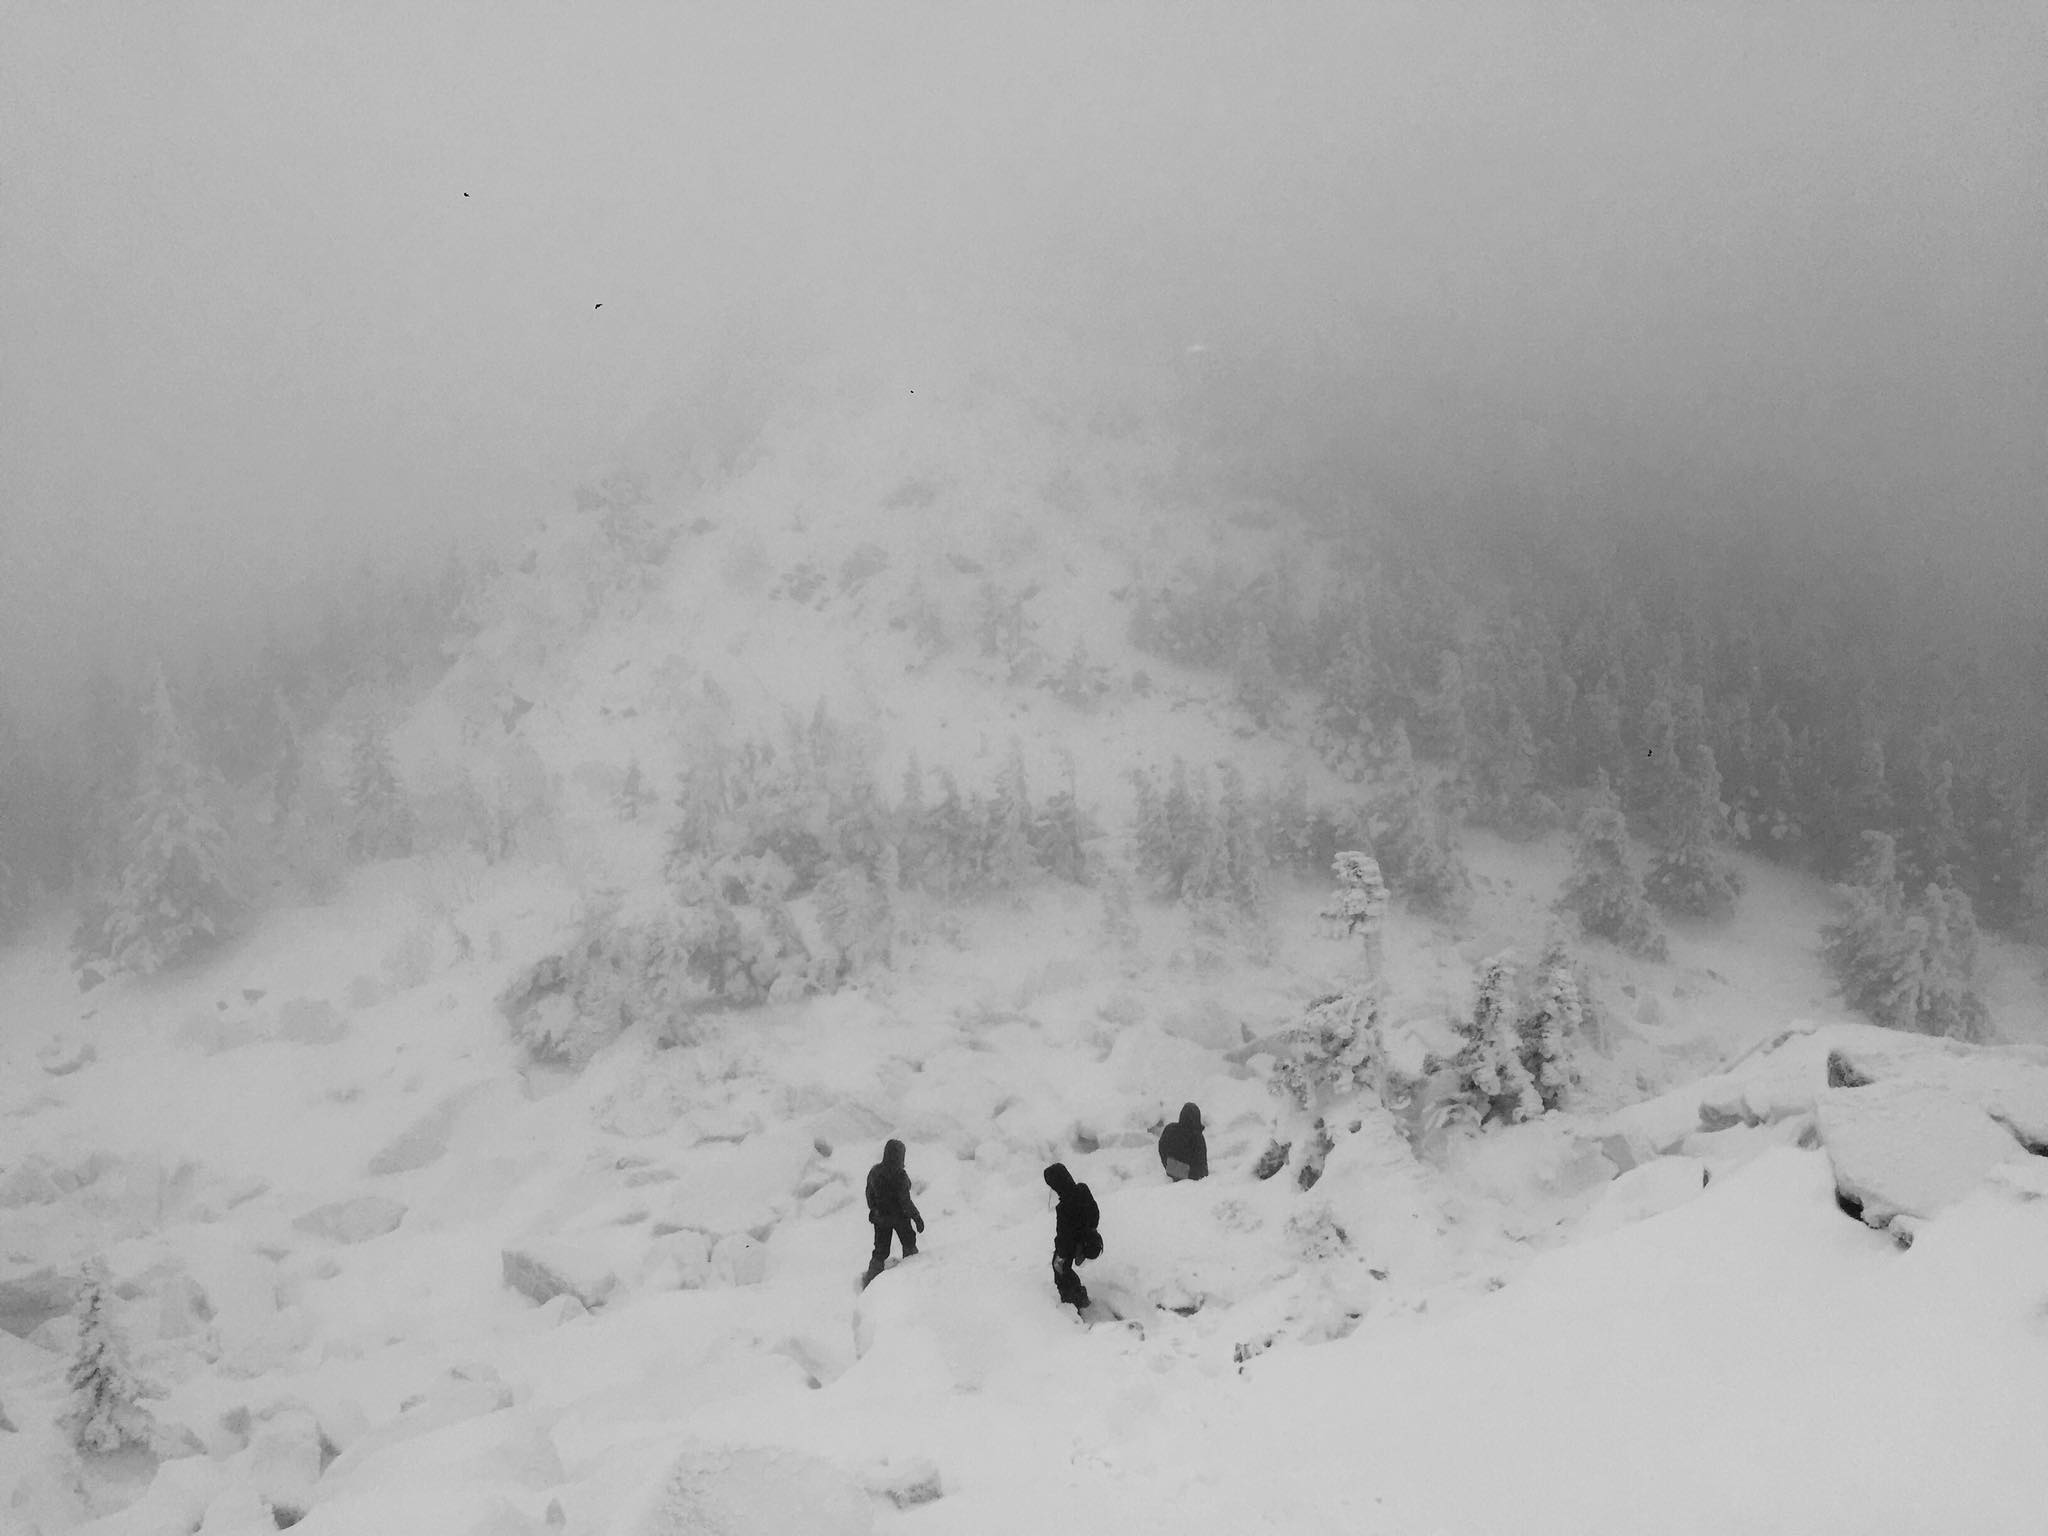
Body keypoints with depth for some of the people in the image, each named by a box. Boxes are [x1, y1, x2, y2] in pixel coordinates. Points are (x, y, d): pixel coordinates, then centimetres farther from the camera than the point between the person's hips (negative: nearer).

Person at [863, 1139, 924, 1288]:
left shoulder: (874, 1171, -6)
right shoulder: (899, 1175, -24)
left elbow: (869, 1194, 6)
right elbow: (905, 1200, -22)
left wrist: (874, 1211, 22)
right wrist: (917, 1218, -12)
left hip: (879, 1216, 5)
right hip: (899, 1216, -4)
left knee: (880, 1251, 13)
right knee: (909, 1244, 21)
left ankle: (869, 1281, 3)